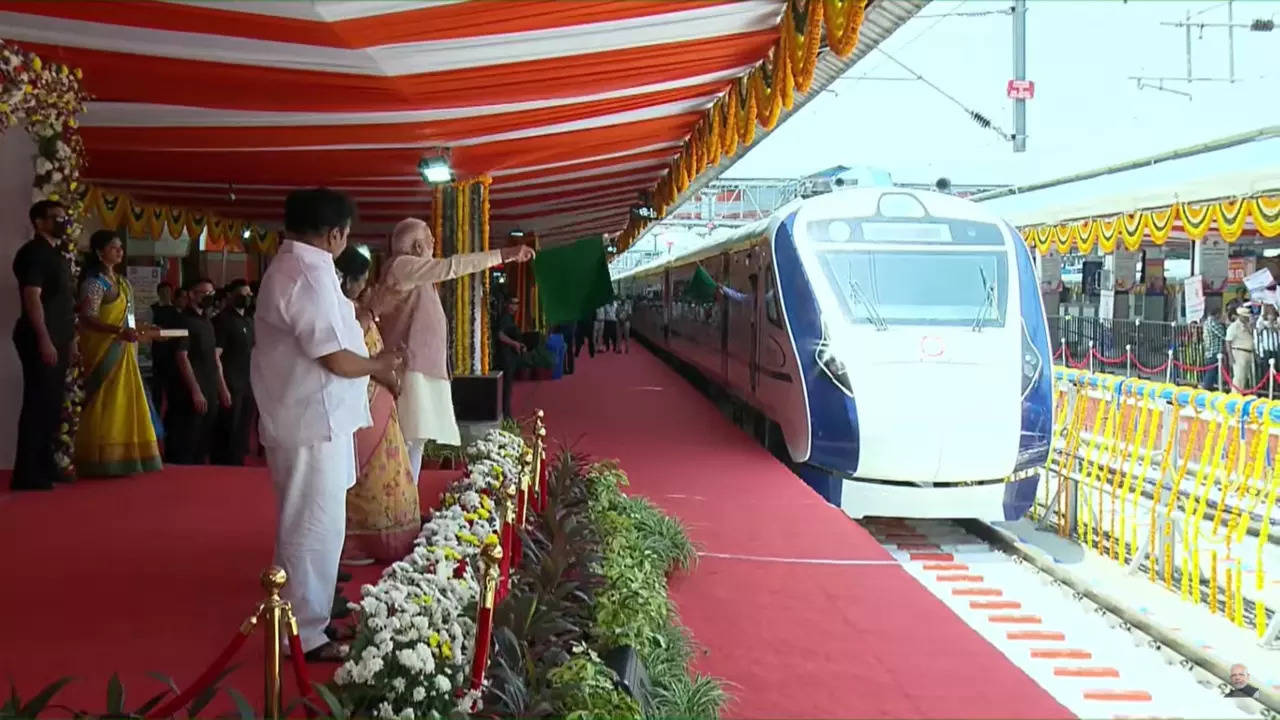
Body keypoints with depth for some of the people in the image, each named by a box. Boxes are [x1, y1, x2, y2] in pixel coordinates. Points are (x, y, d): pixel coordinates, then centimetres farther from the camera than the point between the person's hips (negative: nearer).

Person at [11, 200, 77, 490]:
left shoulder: (57, 256, 19)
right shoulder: (33, 253, -9)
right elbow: (32, 298, -17)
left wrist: (69, 339, 18)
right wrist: (44, 340, -22)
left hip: (56, 340, 9)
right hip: (40, 340, -9)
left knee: (52, 404, 13)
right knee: (37, 404, -9)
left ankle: (44, 464, 22)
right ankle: (26, 473, -7)